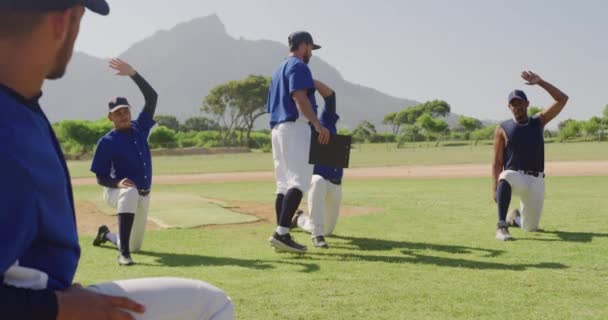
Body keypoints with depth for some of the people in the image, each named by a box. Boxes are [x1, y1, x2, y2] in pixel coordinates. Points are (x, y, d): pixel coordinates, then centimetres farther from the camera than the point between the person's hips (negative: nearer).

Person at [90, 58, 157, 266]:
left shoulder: (139, 128, 3)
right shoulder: (107, 142, -9)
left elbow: (152, 97, -6)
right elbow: (100, 178, -7)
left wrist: (133, 74, -16)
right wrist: (117, 183, -28)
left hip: (143, 196, 5)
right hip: (117, 192, -5)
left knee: (135, 245, 14)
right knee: (130, 192, -43)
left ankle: (106, 235, 49)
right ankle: (123, 253, -42)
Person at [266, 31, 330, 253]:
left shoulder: (278, 70, 25)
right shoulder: (299, 66, -3)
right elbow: (299, 96, -19)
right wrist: (318, 124, -26)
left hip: (277, 128, 10)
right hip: (295, 127, -10)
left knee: (284, 184, 9)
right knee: (299, 182, -15)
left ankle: (282, 236, 8)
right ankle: (281, 233, -26)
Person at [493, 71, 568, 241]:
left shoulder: (539, 121, 8)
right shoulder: (503, 129, 1)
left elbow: (562, 99, 0)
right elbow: (497, 162, -1)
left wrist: (540, 82, -8)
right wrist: (495, 187, -11)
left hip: (536, 181, 3)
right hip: (514, 176, -3)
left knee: (531, 227, 9)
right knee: (506, 177, -42)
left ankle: (515, 217, 46)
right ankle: (502, 226, -36)